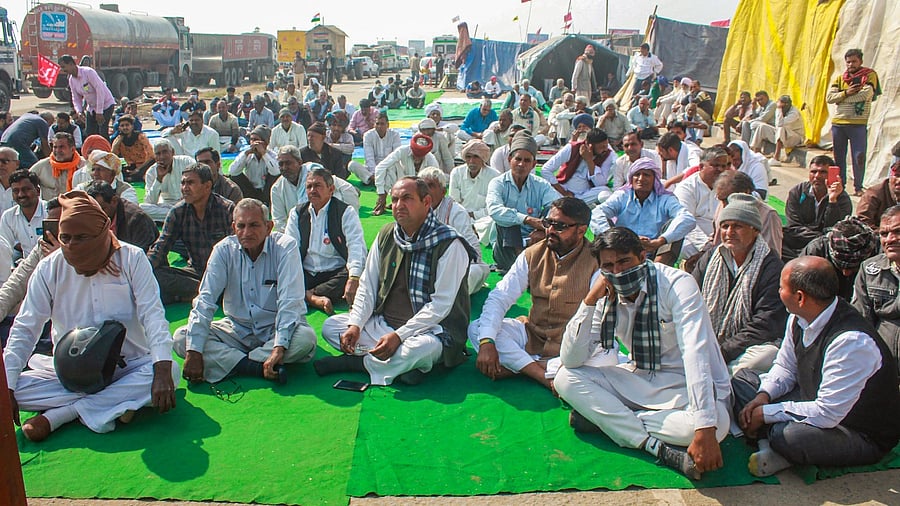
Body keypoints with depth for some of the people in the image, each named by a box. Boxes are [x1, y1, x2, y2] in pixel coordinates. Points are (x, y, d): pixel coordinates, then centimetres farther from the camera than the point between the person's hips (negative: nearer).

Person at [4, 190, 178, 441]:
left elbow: (152, 315, -16)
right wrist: (7, 386, -12)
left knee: (170, 371, -32)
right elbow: (24, 329, -1)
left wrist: (163, 369, -31)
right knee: (18, 387, -23)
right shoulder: (49, 268, -4)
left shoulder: (132, 258, -9)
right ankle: (116, 402, -21)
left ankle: (58, 415, -23)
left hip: (128, 366, -1)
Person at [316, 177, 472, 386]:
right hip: (383, 323, 7)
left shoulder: (449, 244, -13)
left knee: (420, 348, -39)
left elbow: (441, 305, -17)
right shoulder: (386, 236, 8)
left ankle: (354, 361, -15)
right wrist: (355, 325, -7)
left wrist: (399, 335, -25)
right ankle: (400, 364, -17)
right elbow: (367, 286, 10)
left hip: (430, 329, -6)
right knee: (330, 326, -8)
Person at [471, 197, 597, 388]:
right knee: (476, 329, -15)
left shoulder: (596, 262, -12)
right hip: (532, 334, 4)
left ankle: (516, 365, -23)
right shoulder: (532, 255, 1)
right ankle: (546, 376, -24)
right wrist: (487, 342, -19)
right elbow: (499, 297, -3)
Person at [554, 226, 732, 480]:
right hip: (639, 379, 4)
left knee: (717, 422, -36)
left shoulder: (677, 284, -21)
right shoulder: (606, 296, -6)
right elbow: (570, 360, -12)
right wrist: (589, 301, -24)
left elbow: (695, 354, -33)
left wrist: (705, 431, -43)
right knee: (565, 378, -15)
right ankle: (658, 447, -24)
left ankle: (602, 417, -22)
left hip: (686, 385, -3)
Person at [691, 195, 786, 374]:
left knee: (764, 357, -36)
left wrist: (722, 352, -23)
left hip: (752, 345, -3)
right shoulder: (709, 259, 8)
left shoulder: (772, 267, -8)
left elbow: (765, 325, -15)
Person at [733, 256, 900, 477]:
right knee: (742, 380, 4)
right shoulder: (799, 317, -7)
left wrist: (766, 413, -23)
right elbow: (785, 368, 9)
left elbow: (827, 414, -31)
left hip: (864, 435, -9)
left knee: (788, 434, -38)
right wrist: (763, 396, -10)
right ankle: (771, 448, -15)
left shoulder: (852, 342, -33)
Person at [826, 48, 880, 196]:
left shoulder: (869, 76, 2)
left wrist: (841, 99, -8)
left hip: (858, 124, -4)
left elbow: (866, 94, -14)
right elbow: (829, 97, 1)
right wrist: (846, 93, -14)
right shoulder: (840, 79, 12)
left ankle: (858, 187, 5)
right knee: (839, 156, 9)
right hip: (838, 123, 4)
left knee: (859, 157, -4)